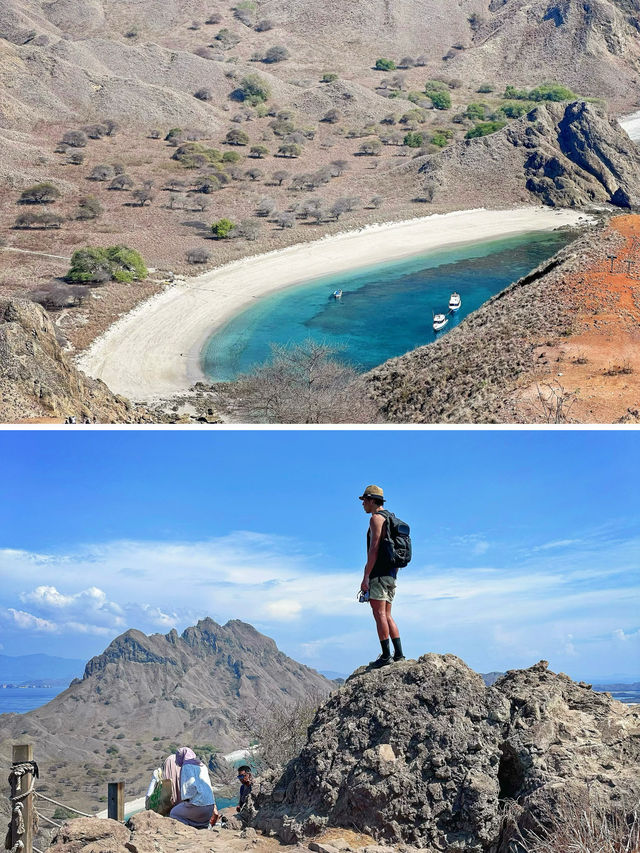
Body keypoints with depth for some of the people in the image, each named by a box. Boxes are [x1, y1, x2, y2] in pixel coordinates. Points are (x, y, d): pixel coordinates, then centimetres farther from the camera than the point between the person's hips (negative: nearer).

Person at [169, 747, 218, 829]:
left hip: (197, 803, -7)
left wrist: (184, 799, -3)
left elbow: (191, 785, -18)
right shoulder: (202, 766, 18)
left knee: (174, 813, 14)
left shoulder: (186, 766, -5)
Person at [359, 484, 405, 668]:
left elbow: (374, 549, -17)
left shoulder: (376, 518, -8)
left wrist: (366, 576, -18)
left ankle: (386, 656, -10)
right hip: (391, 573, 10)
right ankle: (398, 653, 8)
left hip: (379, 573, -10)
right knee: (386, 615, 11)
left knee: (379, 613, -9)